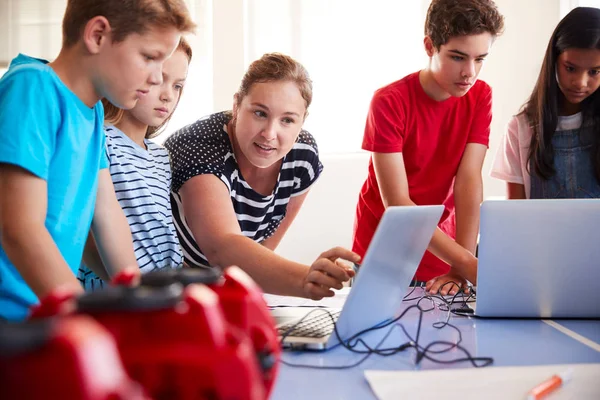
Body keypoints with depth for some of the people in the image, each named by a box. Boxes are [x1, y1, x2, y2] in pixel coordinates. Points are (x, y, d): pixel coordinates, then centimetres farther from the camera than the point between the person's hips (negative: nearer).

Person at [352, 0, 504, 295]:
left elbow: (469, 180, -17)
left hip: (442, 251, 3)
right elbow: (396, 203, -27)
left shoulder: (480, 96, -9)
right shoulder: (389, 102, -22)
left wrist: (461, 266, -28)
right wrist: (469, 264, -35)